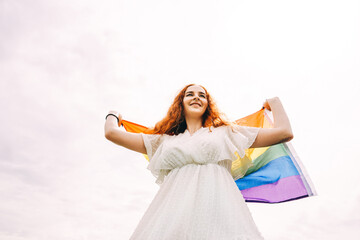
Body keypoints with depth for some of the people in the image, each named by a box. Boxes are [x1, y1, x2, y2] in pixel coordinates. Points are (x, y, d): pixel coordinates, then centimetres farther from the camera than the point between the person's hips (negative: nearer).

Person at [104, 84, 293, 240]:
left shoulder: (225, 133, 21)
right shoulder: (163, 141, 24)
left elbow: (284, 133, 20)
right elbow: (111, 133, 24)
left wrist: (274, 103, 35)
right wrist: (112, 116, 43)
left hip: (217, 211, 0)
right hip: (174, 211, 1)